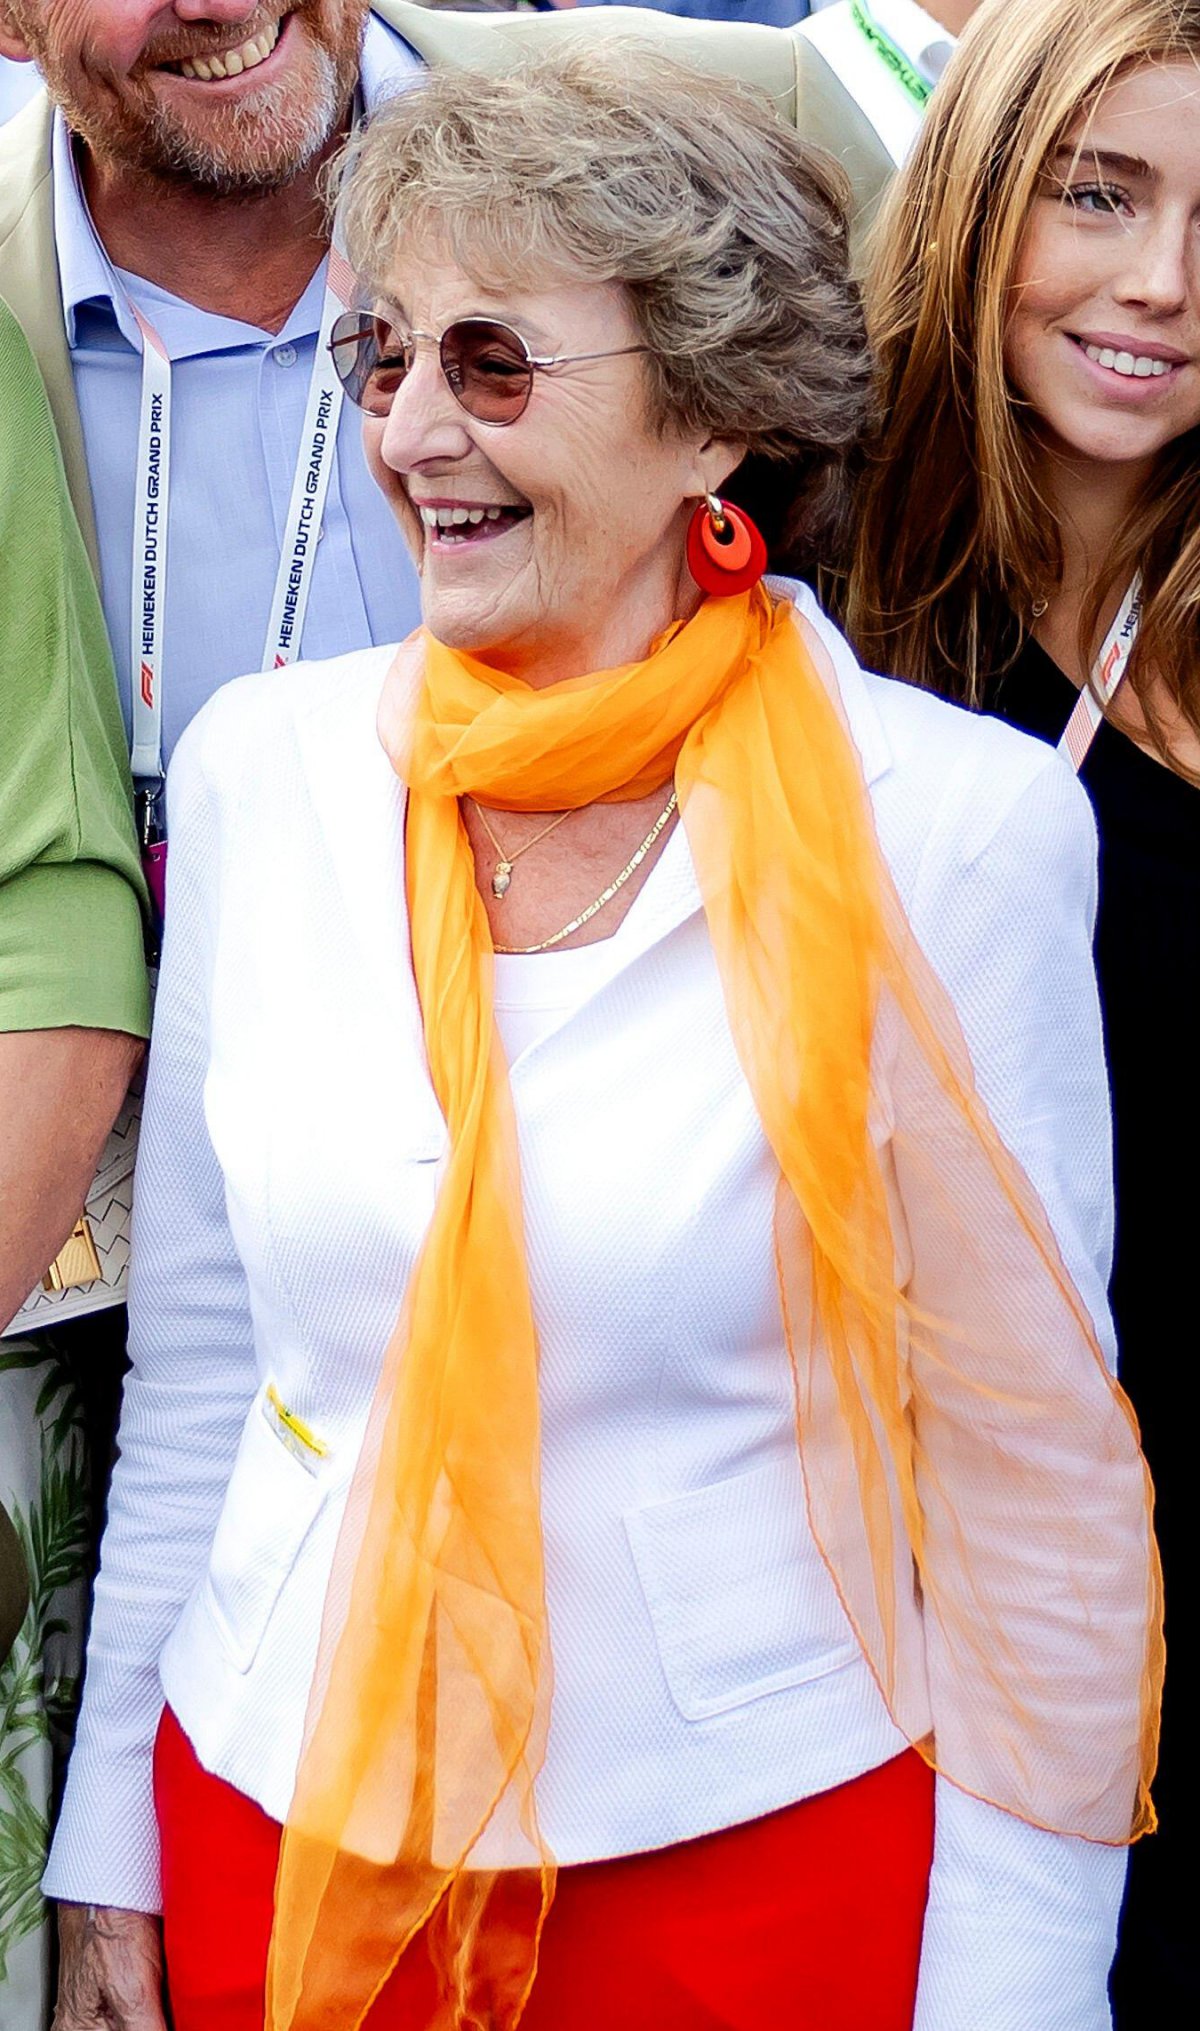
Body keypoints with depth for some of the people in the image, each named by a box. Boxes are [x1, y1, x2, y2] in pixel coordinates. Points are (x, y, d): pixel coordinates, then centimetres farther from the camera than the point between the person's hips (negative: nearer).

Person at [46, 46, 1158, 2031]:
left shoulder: (950, 827, -13)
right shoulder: (260, 765, -2)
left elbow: (1032, 1473, -8)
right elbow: (194, 1352, 6)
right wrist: (109, 1845, 9)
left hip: (754, 1855, -3)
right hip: (281, 1823, 4)